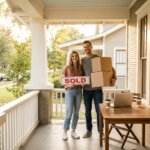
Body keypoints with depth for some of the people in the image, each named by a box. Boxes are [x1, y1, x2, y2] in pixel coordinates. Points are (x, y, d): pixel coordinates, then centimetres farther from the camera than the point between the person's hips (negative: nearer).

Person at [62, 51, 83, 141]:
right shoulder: (67, 68, -1)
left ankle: (73, 131, 18)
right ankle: (65, 132, 6)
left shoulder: (81, 67, 7)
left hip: (78, 91, 4)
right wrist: (69, 84, -17)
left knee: (76, 112, 7)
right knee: (69, 112, -7)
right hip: (69, 91, -3)